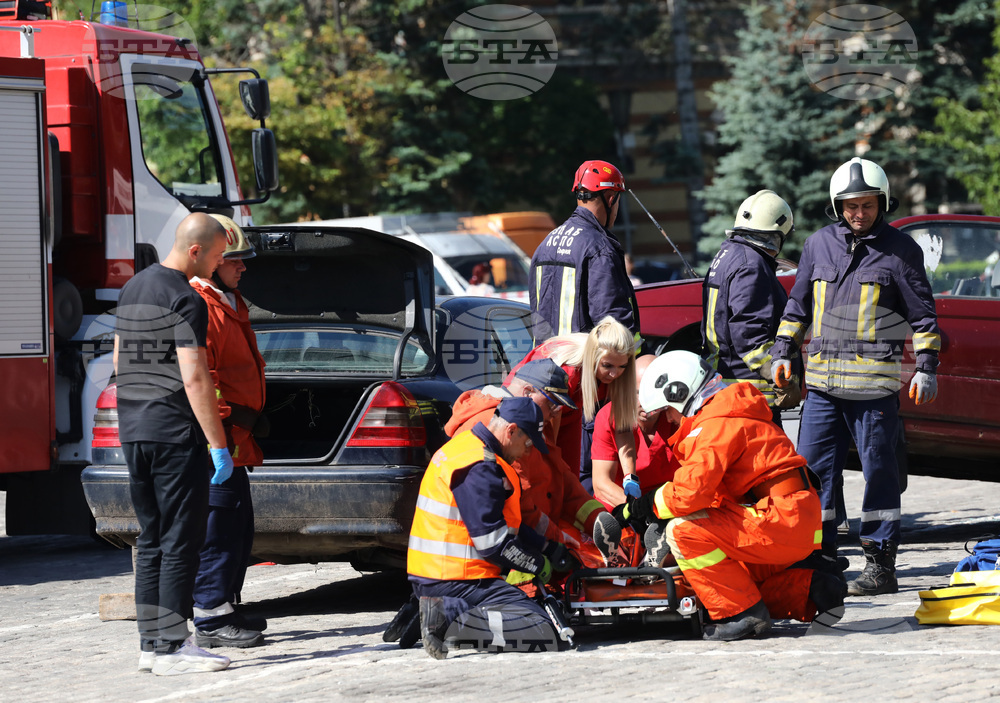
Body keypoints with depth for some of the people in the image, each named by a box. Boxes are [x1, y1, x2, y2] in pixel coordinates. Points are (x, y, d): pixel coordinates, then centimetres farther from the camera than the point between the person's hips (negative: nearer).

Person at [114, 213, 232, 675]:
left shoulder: (133, 288, 13)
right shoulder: (186, 300, -14)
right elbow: (194, 378, -19)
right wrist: (218, 444, -17)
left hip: (133, 429, 9)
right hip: (175, 432, -9)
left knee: (151, 540, 12)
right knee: (180, 542, -5)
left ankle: (150, 643, 13)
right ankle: (171, 646, -6)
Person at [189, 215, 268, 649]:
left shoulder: (229, 304, 21)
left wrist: (248, 421, 30)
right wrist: (222, 426, -24)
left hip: (234, 438, 11)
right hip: (216, 437, -11)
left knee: (239, 528, 15)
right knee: (219, 529, -9)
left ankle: (226, 609, 23)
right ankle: (211, 620, -8)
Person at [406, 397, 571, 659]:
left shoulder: (465, 445, 17)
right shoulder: (479, 468, -16)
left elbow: (503, 521, 25)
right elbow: (492, 542, -18)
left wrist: (550, 549, 20)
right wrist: (539, 565, -3)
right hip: (460, 581, -10)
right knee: (545, 633, -16)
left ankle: (447, 612, 3)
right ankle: (454, 624, -24)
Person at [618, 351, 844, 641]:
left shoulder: (716, 426, -12)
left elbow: (691, 491, -23)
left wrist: (642, 506, -7)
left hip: (782, 520, -11)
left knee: (683, 532, -17)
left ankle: (742, 614, -15)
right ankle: (812, 589, 14)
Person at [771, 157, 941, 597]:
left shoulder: (900, 250, 1)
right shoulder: (819, 245, 12)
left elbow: (922, 313, 2)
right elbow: (798, 302, 21)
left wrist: (926, 368, -4)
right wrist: (784, 351, 14)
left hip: (874, 383, -4)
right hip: (823, 381, 4)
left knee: (878, 470, -2)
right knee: (813, 466, 3)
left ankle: (880, 564, 3)